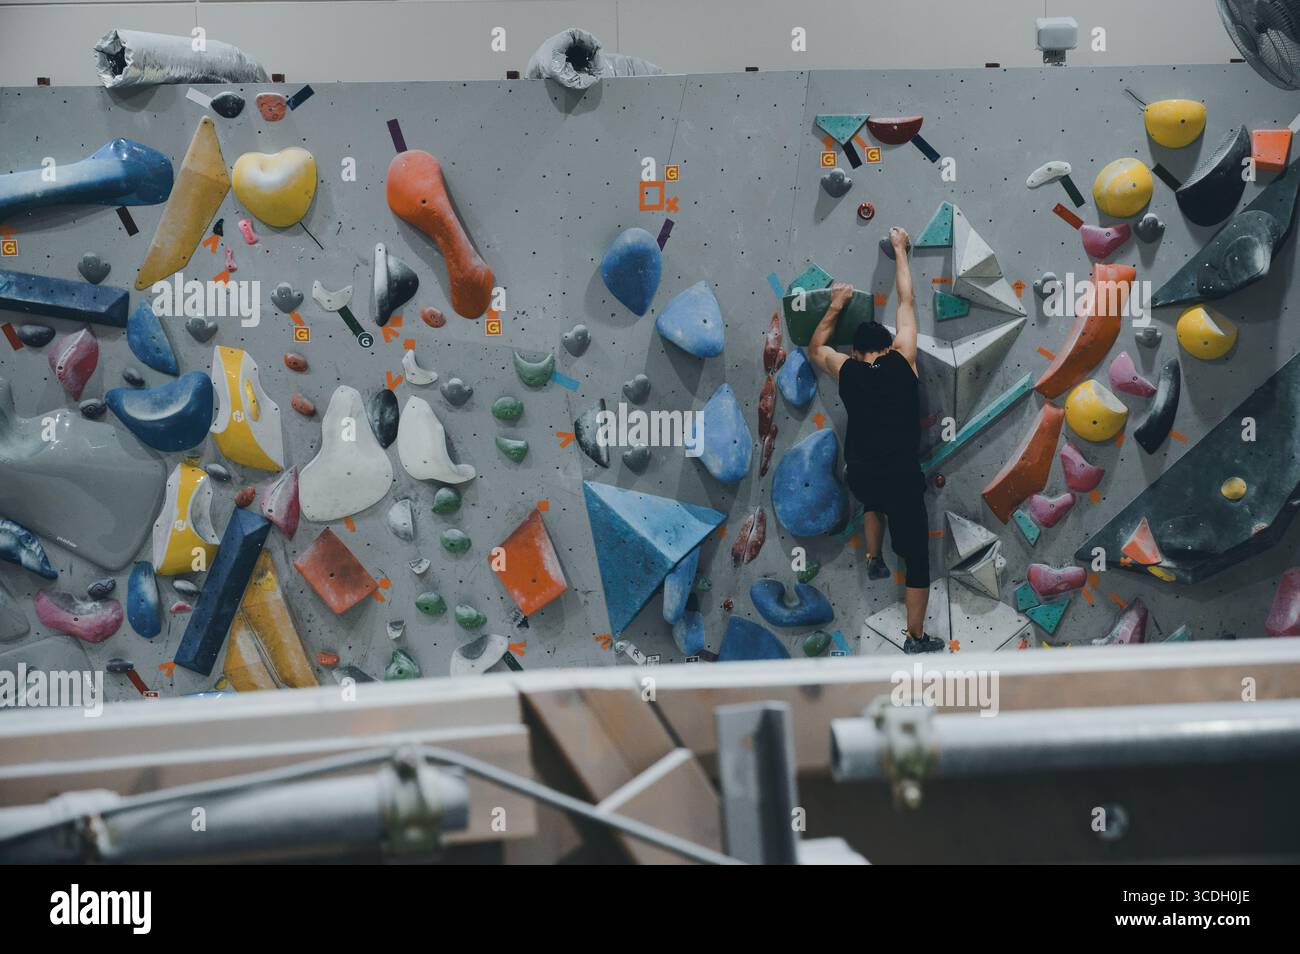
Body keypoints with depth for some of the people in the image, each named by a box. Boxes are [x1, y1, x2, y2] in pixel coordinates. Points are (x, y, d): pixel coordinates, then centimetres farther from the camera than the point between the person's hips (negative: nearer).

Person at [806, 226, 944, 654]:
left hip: (860, 476, 3)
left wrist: (836, 306, 26)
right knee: (916, 557, 5)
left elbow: (815, 348, 24)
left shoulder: (846, 372, 2)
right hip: (903, 477, -3)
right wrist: (899, 249, 18)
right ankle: (916, 638, 7)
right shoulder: (902, 363, -2)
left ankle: (874, 562, 46)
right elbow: (907, 302, 9)